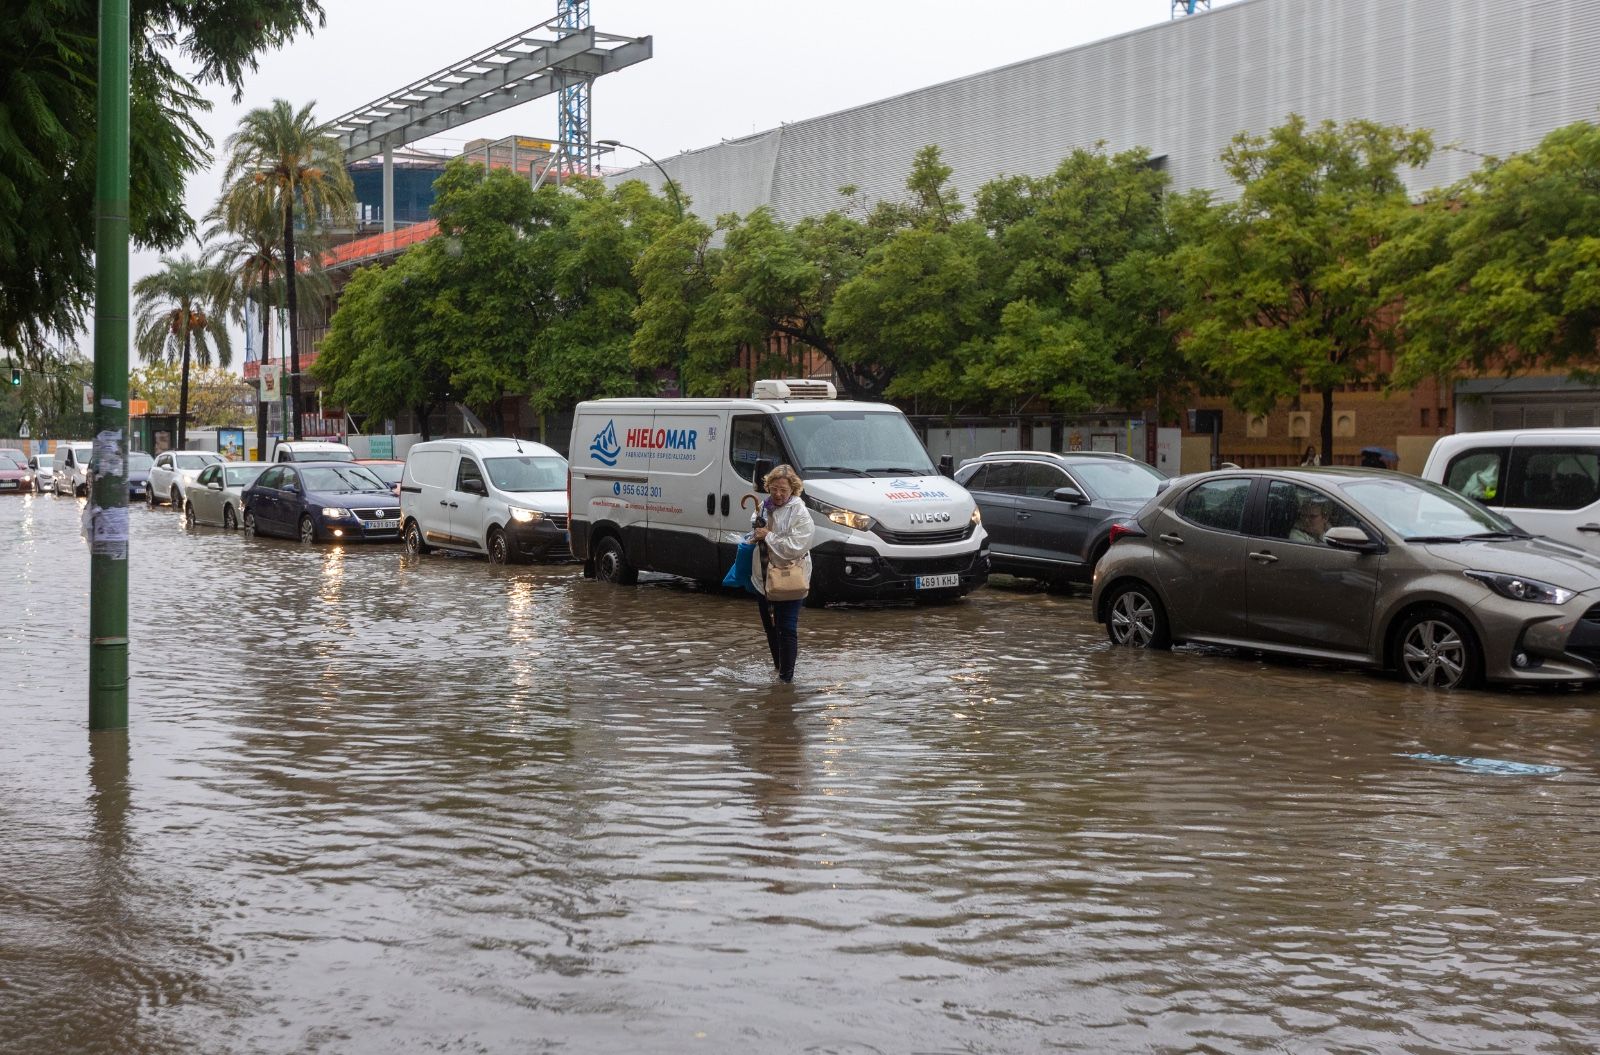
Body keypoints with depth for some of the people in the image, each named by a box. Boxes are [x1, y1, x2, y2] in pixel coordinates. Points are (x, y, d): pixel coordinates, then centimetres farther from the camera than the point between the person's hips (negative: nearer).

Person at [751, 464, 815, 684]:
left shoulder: (800, 513, -12)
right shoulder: (764, 507, 9)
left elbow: (796, 547, -22)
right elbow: (754, 535, 27)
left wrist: (768, 536, -17)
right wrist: (755, 536, 3)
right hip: (763, 579, 7)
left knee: (787, 629, -8)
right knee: (770, 627, 18)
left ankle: (786, 675, -4)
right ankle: (778, 667, 33)